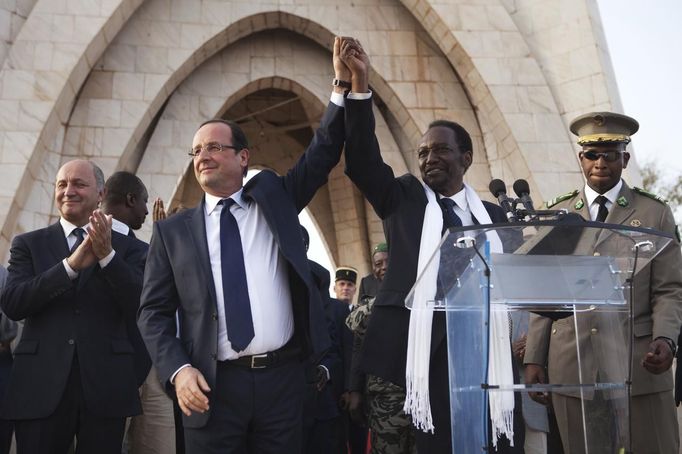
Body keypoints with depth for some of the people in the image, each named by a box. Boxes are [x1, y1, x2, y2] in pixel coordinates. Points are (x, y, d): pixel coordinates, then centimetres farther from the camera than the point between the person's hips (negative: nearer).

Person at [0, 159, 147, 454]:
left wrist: (107, 255, -17)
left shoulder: (128, 248, 6)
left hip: (105, 386, 0)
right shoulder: (28, 244, 9)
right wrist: (71, 264, -17)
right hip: (41, 386, 1)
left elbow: (142, 307, -6)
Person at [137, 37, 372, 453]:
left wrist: (347, 86, -10)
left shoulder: (275, 197, 10)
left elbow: (324, 153, 2)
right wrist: (178, 370, -10)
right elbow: (154, 312, 5)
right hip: (212, 385, 0)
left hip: (282, 378, 1)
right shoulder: (174, 231, 7)